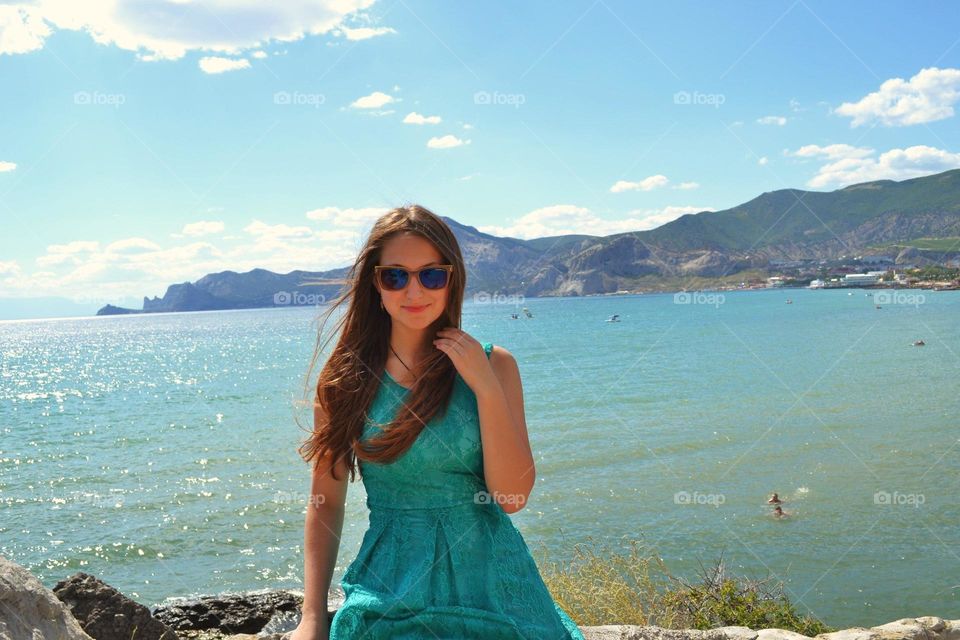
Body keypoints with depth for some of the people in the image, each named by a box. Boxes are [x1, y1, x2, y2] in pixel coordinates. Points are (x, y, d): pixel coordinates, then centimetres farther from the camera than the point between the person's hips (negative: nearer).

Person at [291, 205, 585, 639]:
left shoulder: (493, 365, 1)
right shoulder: (344, 378, 0)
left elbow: (512, 497, -5)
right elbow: (326, 501, 4)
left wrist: (486, 388, -13)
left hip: (488, 580, 0)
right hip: (388, 584, 1)